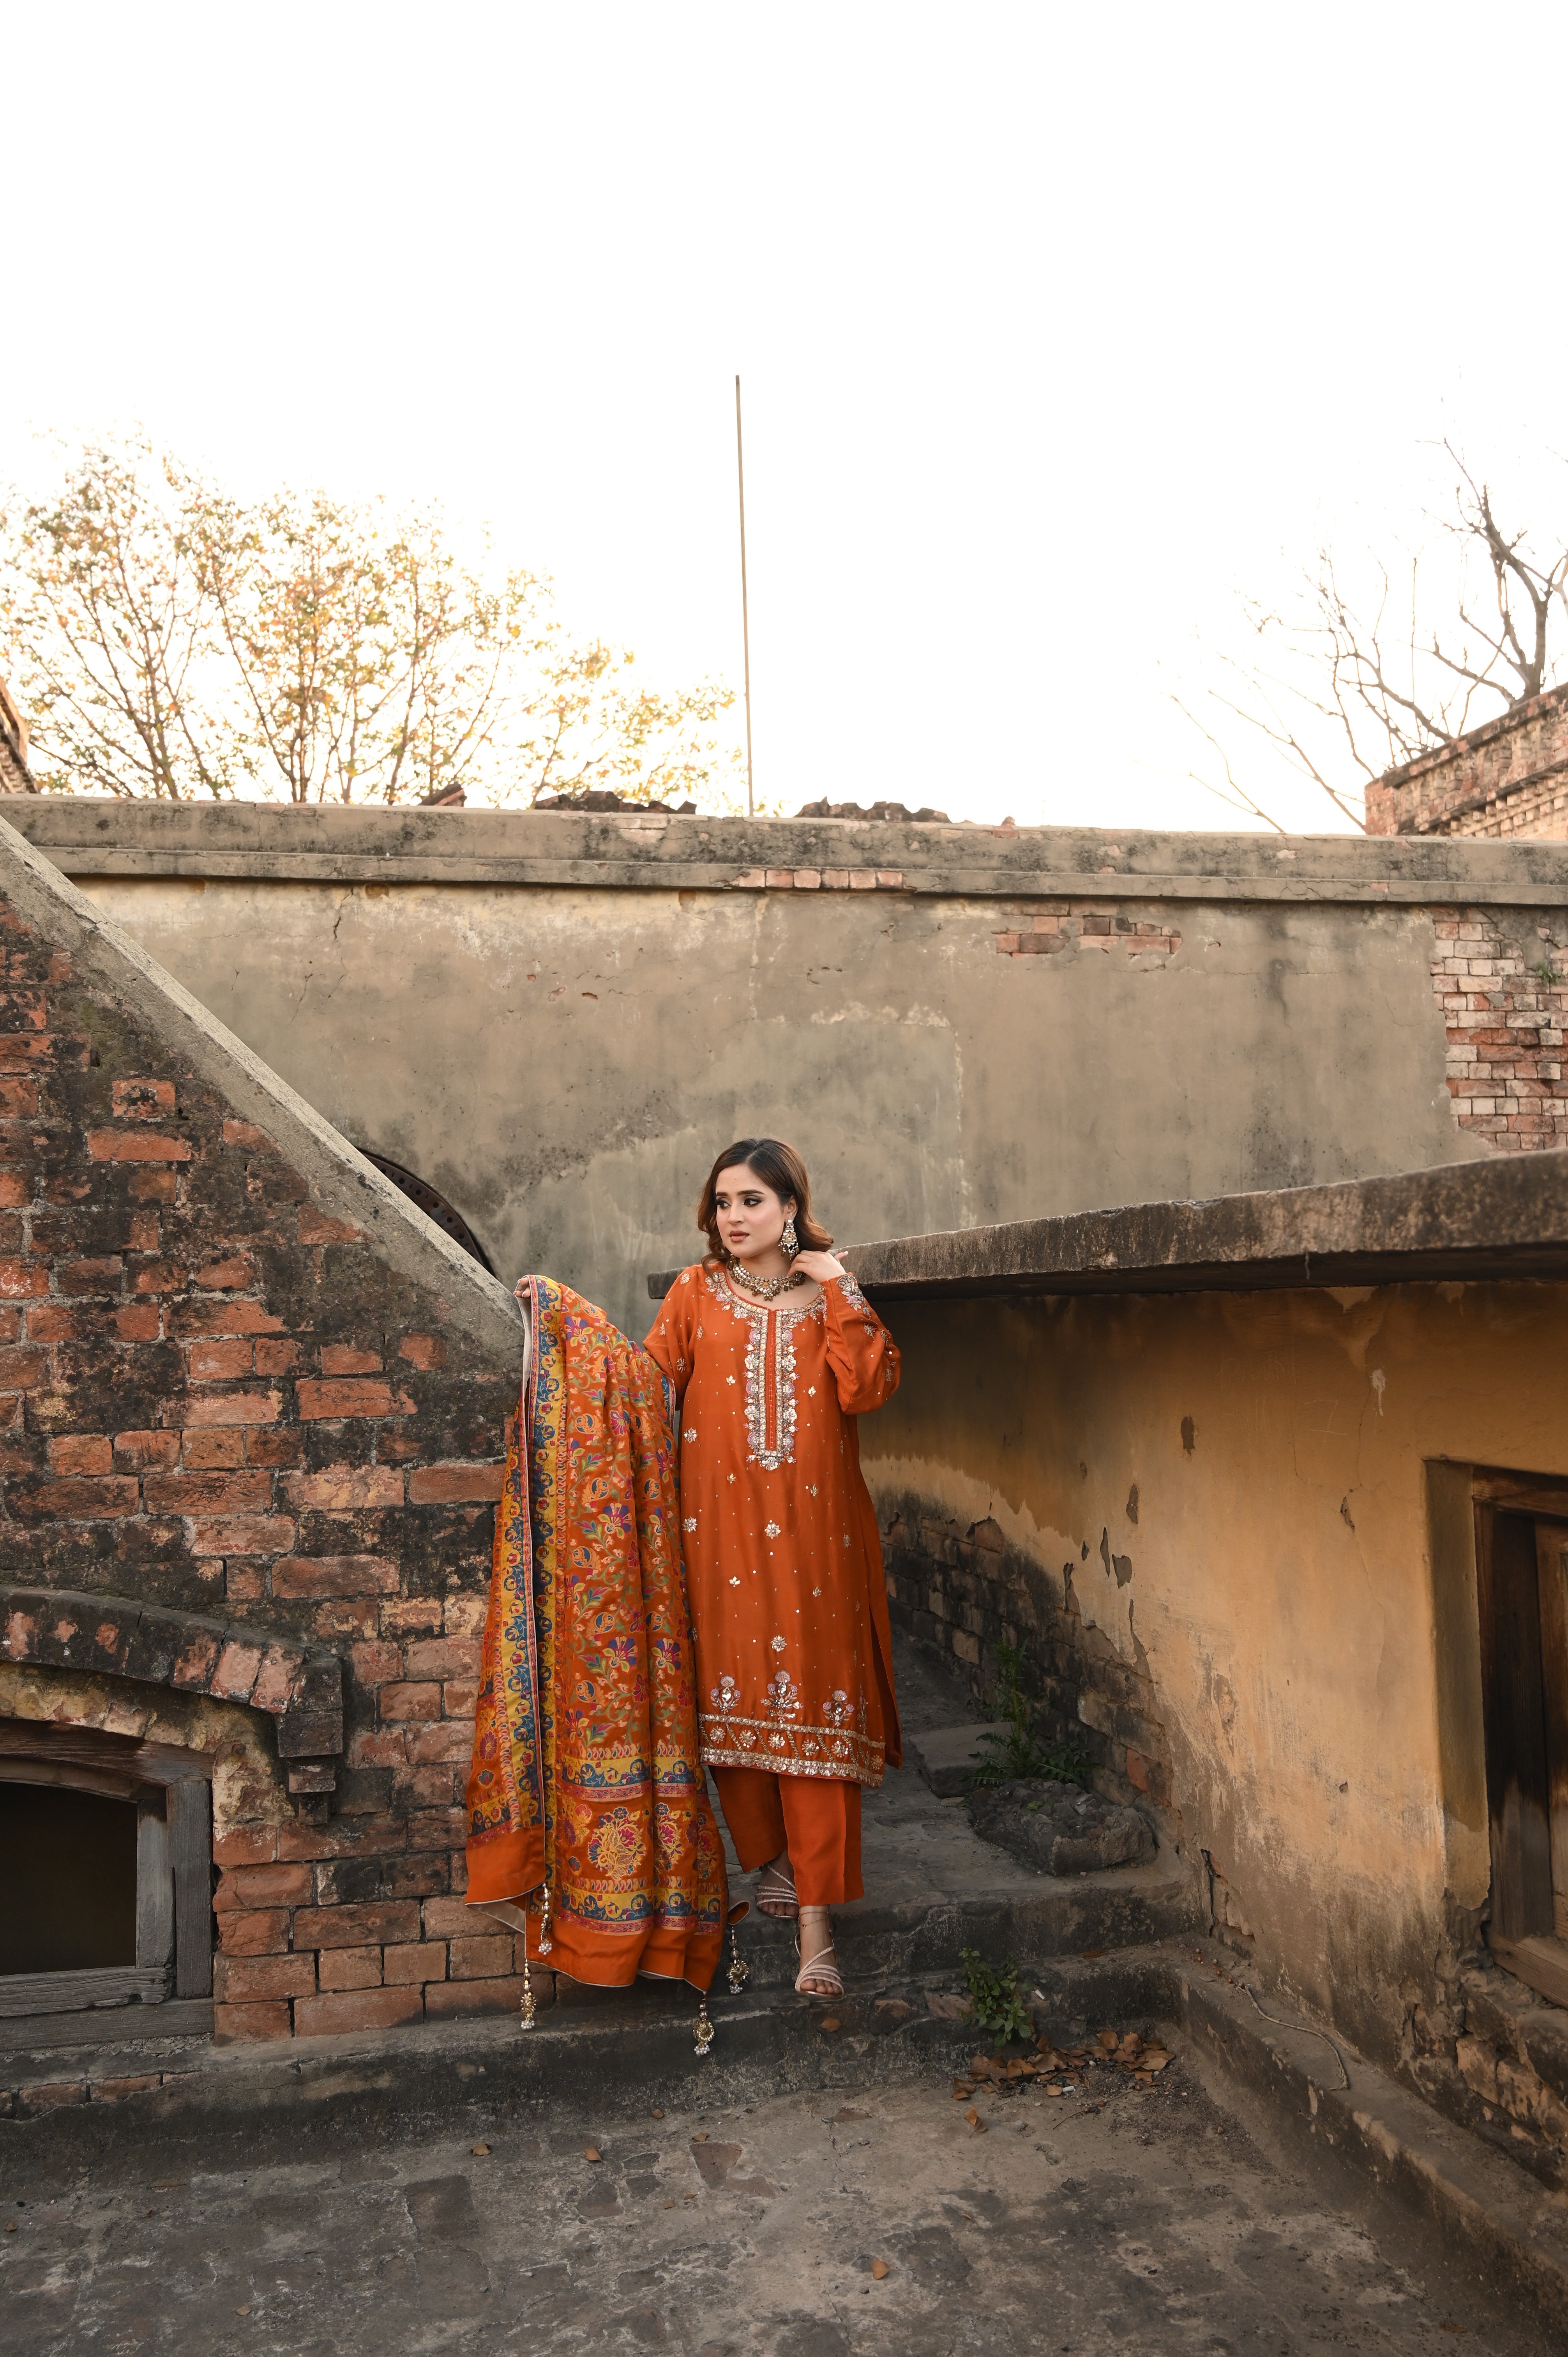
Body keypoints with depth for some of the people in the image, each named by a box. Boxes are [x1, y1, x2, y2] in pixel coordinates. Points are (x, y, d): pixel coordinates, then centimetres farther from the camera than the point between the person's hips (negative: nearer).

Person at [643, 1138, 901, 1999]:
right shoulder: (698, 1292, 9)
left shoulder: (832, 1296, 8)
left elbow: (867, 1388, -6)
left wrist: (839, 1292, -8)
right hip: (725, 1524, 1)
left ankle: (816, 1926, 1)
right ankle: (769, 1855, 31)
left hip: (814, 1528, -1)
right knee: (736, 1695, 6)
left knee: (816, 1709, -4)